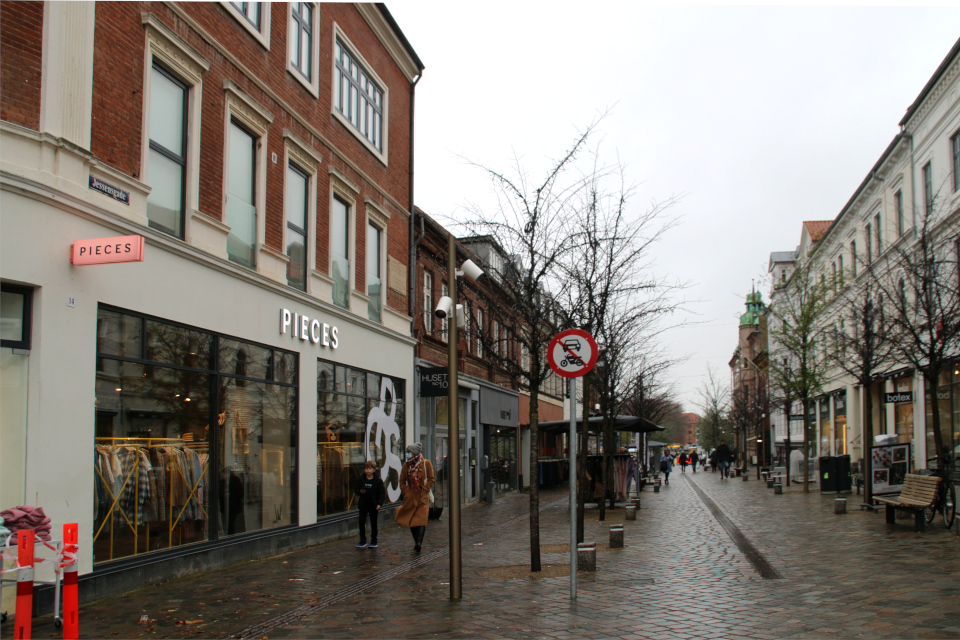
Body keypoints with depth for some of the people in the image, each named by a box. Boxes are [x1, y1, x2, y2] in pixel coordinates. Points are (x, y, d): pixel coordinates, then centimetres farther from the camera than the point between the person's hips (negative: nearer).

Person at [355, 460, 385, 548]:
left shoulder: (378, 480, -5)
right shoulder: (360, 479, 2)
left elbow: (382, 492, -2)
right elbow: (355, 489, 9)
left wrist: (379, 503, -11)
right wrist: (360, 491, -14)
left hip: (374, 505, -2)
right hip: (363, 504, 2)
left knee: (373, 522, 6)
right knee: (362, 521, 2)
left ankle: (374, 540, 18)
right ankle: (363, 540, 14)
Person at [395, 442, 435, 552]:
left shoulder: (426, 463, -3)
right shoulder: (406, 465, 5)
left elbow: (431, 479, 1)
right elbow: (402, 480, 13)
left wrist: (424, 490, -9)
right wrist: (405, 492, 3)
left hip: (423, 496, -3)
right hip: (410, 496, 3)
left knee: (421, 519, -10)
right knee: (411, 520, 5)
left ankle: (418, 542, -11)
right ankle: (416, 541, 18)